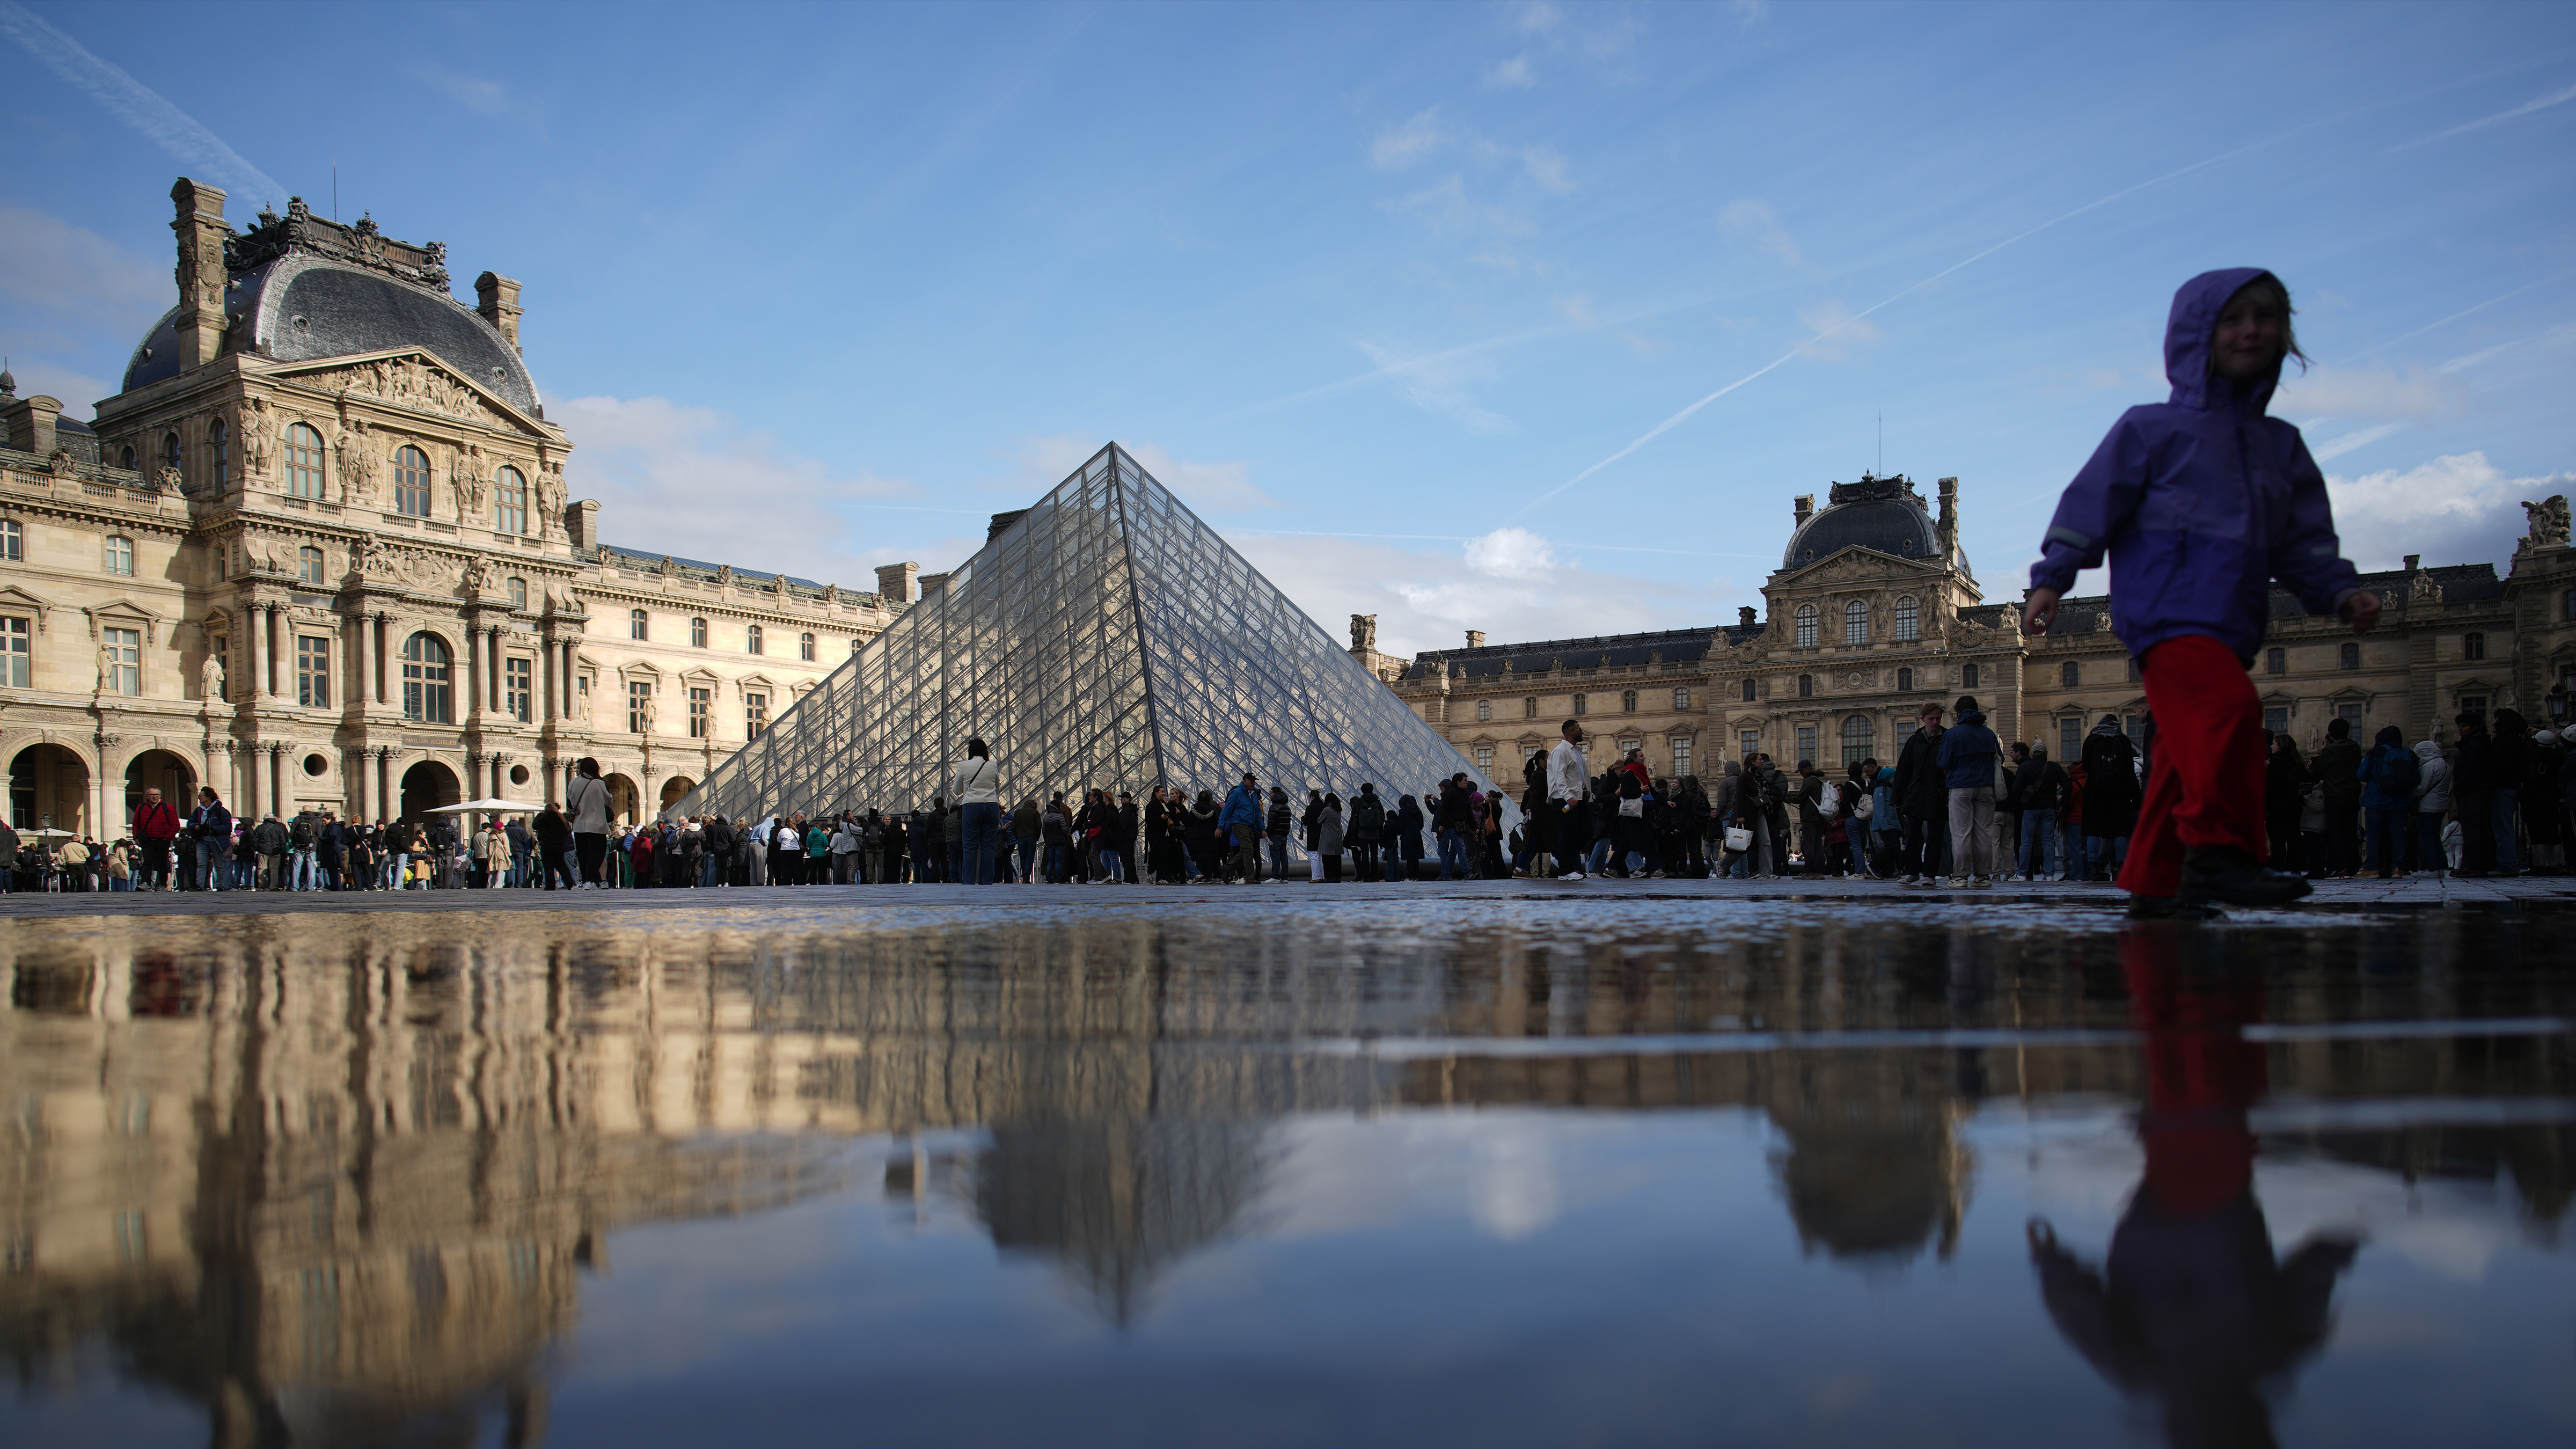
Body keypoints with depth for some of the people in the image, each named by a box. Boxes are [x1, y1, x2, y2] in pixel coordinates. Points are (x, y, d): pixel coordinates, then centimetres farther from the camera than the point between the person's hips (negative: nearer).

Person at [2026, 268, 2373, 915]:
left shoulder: (2280, 445, 20)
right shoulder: (2152, 429, 2)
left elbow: (2303, 538, 20)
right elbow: (2091, 504, -1)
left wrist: (2340, 591, 4)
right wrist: (2051, 579, -9)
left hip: (2229, 628, 7)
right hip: (2165, 612, -7)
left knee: (2189, 752, 7)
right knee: (2230, 707, -27)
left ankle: (2152, 881, 14)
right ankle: (2220, 851, -23)